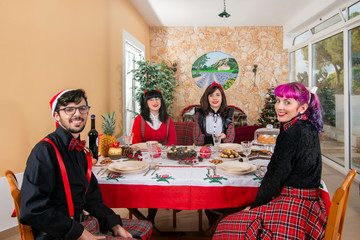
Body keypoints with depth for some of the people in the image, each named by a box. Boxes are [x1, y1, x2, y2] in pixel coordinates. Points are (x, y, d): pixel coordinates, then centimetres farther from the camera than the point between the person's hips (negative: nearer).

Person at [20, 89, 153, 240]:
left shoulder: (79, 151, 11)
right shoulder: (45, 151, -16)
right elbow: (33, 211, -22)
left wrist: (116, 226, 4)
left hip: (82, 221, 9)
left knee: (145, 227, 10)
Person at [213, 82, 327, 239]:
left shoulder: (292, 134, -22)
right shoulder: (309, 127, 5)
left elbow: (274, 178, -16)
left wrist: (254, 207, -6)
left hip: (292, 208, -9)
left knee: (227, 225, 1)